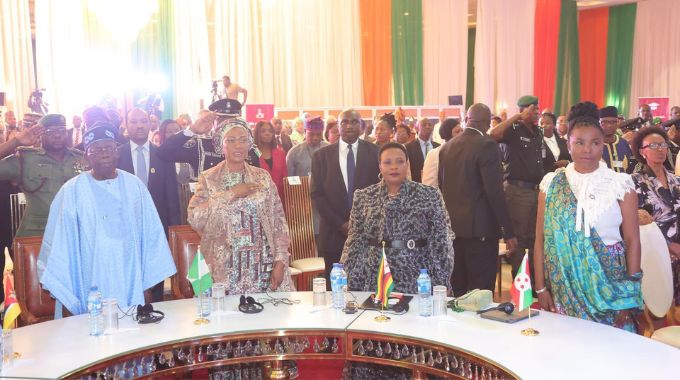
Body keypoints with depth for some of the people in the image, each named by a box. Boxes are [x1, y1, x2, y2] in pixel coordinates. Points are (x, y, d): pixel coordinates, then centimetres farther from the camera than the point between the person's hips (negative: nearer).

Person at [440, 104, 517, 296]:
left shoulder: (447, 146, 8)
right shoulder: (486, 145, -12)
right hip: (480, 227, -7)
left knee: (458, 289, 15)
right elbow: (495, 191, -16)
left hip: (453, 226, 7)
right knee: (481, 291, -1)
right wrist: (508, 231, -11)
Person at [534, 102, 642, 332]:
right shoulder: (552, 184, 2)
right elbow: (541, 239, 3)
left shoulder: (620, 184, -1)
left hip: (609, 284, -1)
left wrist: (630, 295, -4)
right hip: (563, 287, 1)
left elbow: (632, 241, 0)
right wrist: (540, 288, 0)